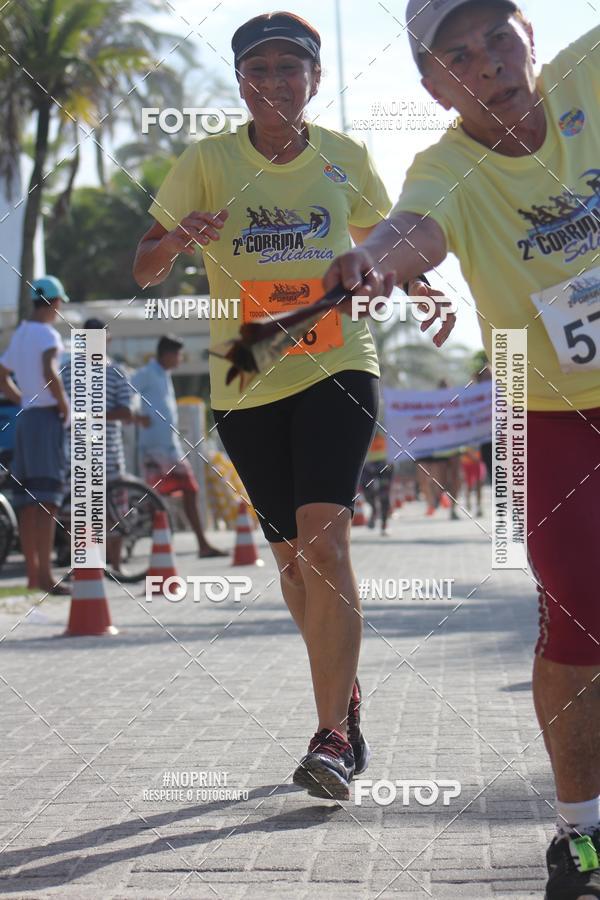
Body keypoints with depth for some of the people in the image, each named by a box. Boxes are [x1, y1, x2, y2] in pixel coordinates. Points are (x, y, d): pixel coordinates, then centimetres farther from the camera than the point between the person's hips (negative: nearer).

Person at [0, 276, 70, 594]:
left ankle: (32, 571, 14)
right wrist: (64, 405, -15)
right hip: (47, 417, -9)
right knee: (46, 499, -12)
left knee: (27, 501, 9)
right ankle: (45, 573, -17)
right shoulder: (48, 334, -10)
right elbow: (49, 372, -27)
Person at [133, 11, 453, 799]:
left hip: (337, 368, -1)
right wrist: (178, 238, -26)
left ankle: (333, 735, -18)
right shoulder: (207, 162, -1)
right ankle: (347, 694, 33)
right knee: (291, 554, 10)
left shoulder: (347, 159, 3)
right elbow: (144, 270, -4)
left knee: (323, 536, -19)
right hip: (246, 382, 1)